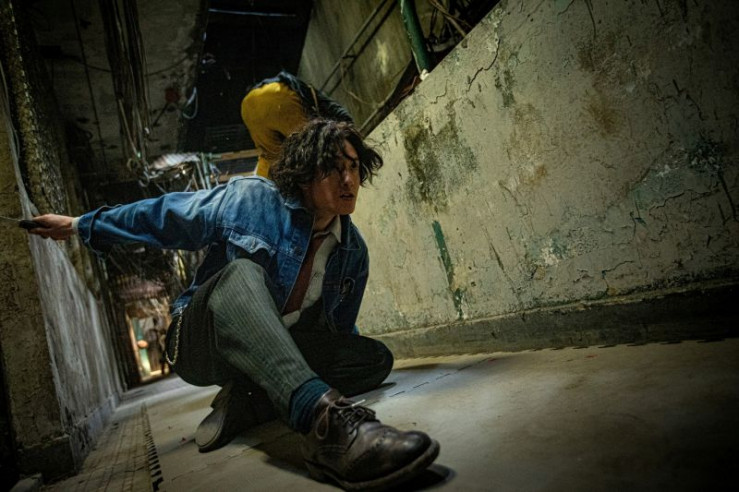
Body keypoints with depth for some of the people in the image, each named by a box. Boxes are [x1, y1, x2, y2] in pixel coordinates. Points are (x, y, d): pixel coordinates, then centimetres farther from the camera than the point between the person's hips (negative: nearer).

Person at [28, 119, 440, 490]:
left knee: (376, 359, -14)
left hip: (278, 356, 5)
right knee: (240, 273, -37)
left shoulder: (354, 252, 0)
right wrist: (79, 225, 9)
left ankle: (247, 401, -16)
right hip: (203, 347, -4)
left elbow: (340, 328, 13)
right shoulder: (247, 199, -12)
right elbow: (163, 217, 0)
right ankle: (326, 419, -56)